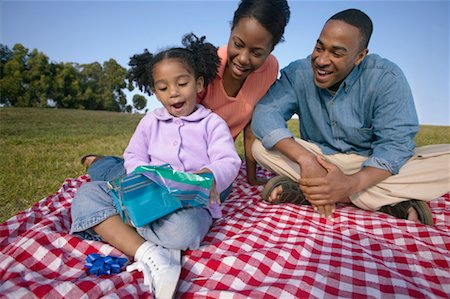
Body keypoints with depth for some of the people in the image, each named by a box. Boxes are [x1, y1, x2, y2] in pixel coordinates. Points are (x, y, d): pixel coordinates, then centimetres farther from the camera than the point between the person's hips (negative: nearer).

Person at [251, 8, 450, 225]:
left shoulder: (387, 78, -15)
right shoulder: (298, 73, -12)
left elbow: (396, 143, -19)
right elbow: (265, 113, -25)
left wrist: (352, 184, -38)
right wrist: (305, 160, -41)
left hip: (371, 167, -1)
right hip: (319, 160, 2)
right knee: (261, 147, -26)